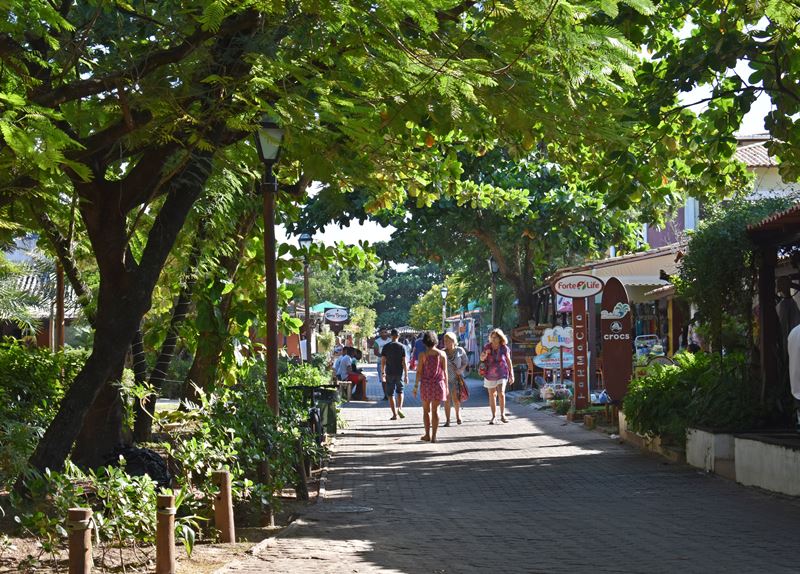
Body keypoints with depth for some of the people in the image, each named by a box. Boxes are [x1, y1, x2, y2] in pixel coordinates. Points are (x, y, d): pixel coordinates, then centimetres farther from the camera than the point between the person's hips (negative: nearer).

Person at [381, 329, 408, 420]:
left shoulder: (386, 347, -1)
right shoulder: (401, 347, -3)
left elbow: (383, 361, -2)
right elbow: (404, 362, -5)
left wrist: (382, 373, 8)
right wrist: (406, 375, -2)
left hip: (389, 373, 0)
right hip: (399, 373, 0)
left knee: (390, 394, 6)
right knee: (400, 391, 19)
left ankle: (394, 414, 2)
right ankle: (399, 408, -1)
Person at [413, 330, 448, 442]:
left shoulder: (422, 355, -7)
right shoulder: (442, 354, -2)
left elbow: (419, 372, -7)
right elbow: (445, 372, 0)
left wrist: (416, 386, 1)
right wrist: (446, 387, 7)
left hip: (426, 384, -1)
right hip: (438, 383, 1)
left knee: (426, 410, 13)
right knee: (435, 410, 6)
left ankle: (427, 434, 13)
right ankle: (434, 436, 4)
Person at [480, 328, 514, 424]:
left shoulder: (504, 348, -5)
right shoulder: (488, 347, -1)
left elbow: (509, 362, 2)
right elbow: (481, 358, 8)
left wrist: (511, 375, 2)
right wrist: (485, 354, -15)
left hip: (502, 374, -3)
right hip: (490, 375, 3)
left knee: (501, 393, -18)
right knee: (492, 395, 9)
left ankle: (502, 415, -5)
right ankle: (494, 416, 19)